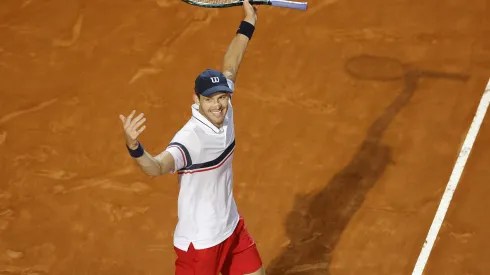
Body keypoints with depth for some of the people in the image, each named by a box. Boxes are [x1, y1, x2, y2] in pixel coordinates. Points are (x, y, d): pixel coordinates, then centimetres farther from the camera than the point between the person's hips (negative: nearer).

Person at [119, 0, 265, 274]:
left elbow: (230, 69, 10)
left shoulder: (223, 110, -8)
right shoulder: (190, 138, -30)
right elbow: (156, 167, -48)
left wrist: (249, 23, 15)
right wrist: (134, 147, -69)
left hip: (232, 227, 8)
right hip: (200, 241, -8)